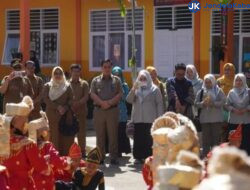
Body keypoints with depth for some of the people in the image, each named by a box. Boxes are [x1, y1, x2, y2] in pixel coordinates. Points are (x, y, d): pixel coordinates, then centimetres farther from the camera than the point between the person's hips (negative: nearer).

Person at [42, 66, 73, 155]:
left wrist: (65, 108, -11)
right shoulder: (47, 86, 10)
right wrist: (57, 107, -12)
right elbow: (46, 99, -2)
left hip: (65, 115, 1)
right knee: (53, 137, -6)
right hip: (52, 115, -1)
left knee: (65, 137, -4)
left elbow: (71, 99, 7)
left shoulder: (67, 86, 13)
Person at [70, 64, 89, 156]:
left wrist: (77, 104, -17)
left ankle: (82, 152, 8)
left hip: (81, 111, 0)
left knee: (81, 133, 2)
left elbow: (86, 97, -1)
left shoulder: (84, 84, 10)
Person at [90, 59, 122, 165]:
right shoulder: (96, 80, 12)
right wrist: (102, 103, -14)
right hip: (99, 110, 1)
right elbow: (92, 94, 1)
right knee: (100, 135, 2)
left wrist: (109, 102, -13)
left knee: (113, 134, -2)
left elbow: (120, 94, 1)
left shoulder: (116, 80, 11)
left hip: (113, 110, -1)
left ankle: (113, 157, 1)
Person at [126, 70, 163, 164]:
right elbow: (129, 100, 2)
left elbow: (159, 104, 1)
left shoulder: (154, 89, 4)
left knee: (149, 138, -6)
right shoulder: (136, 89, 14)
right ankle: (138, 157, 6)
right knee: (138, 138, 1)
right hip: (138, 118, 3)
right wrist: (133, 90, -13)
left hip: (150, 119, -3)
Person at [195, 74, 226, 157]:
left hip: (216, 118, -2)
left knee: (216, 137, 2)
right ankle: (205, 156, 10)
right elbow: (196, 103, 4)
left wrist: (213, 104, -19)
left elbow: (223, 101, -8)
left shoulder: (218, 91, 2)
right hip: (205, 118, 2)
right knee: (206, 137, 4)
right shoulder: (201, 91, 8)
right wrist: (202, 104, -15)